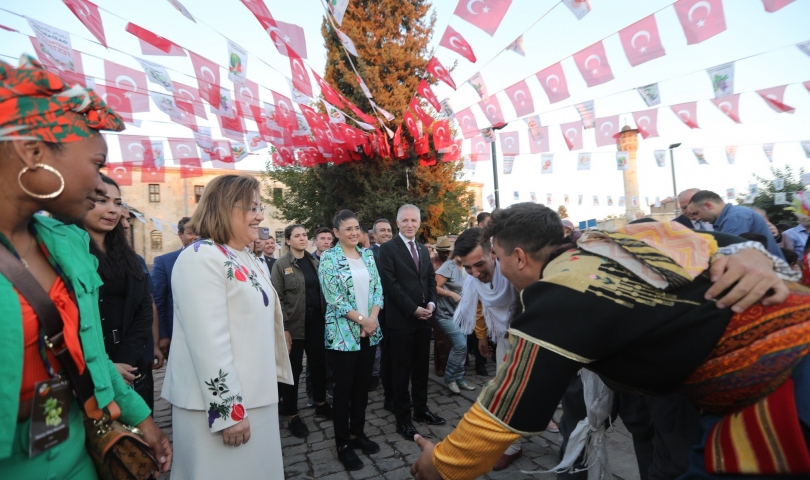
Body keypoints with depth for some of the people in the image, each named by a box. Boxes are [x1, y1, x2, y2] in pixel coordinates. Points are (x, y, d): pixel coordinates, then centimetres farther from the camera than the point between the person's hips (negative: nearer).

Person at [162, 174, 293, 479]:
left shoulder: (245, 257, 10)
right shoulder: (201, 257, -18)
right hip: (222, 402, -8)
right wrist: (228, 410, -21)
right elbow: (209, 341, -23)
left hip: (255, 396, 9)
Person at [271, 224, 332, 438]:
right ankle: (292, 415, 20)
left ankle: (320, 404, 34)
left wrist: (325, 316, 6)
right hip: (294, 324, -4)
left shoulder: (314, 262, 9)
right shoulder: (281, 265, -6)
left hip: (316, 321, 5)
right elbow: (277, 298, -9)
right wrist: (283, 328, -14)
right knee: (293, 369, 5)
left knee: (319, 364, 14)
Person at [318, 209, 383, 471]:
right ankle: (343, 443, 20)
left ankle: (358, 433, 31)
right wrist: (362, 319, -15)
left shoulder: (368, 254, 8)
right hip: (344, 332, -5)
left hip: (369, 331, 5)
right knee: (344, 388, 6)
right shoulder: (329, 257, -8)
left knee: (362, 385, 14)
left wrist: (373, 318, -8)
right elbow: (334, 298, -13)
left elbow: (377, 288, 6)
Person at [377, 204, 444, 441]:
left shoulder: (423, 249, 13)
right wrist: (414, 309, -16)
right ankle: (403, 419, 18)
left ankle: (421, 409, 31)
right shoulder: (388, 248, -8)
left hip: (424, 317, 6)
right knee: (402, 370, 5)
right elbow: (390, 284, -15)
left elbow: (431, 279, 14)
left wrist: (431, 303, -3)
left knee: (422, 367, 15)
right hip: (401, 319, -6)